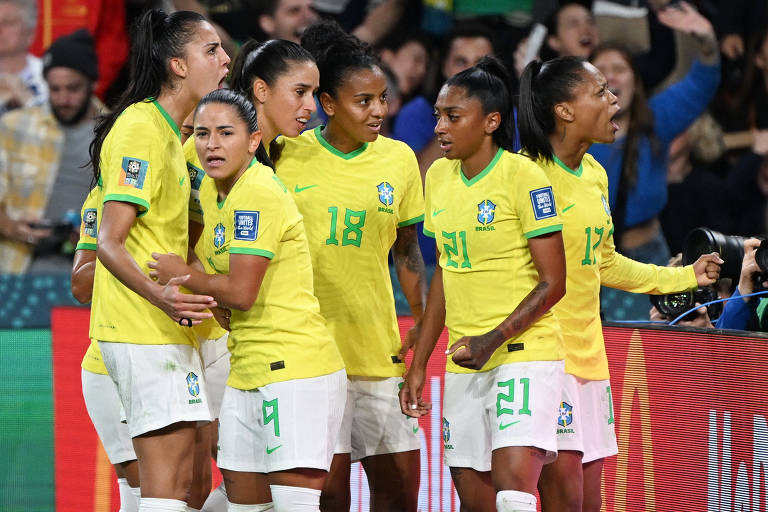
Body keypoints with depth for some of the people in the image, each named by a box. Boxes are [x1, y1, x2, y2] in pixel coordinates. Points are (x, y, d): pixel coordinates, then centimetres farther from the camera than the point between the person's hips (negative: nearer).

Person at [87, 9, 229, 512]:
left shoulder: (168, 131, 18)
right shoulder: (141, 129, -14)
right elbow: (109, 243, -21)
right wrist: (160, 295, -35)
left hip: (165, 327, 10)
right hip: (146, 332, -10)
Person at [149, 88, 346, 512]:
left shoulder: (260, 195, -17)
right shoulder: (211, 188, 11)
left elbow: (241, 293, -20)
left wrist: (182, 275, -5)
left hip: (297, 367, -10)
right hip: (248, 372, 10)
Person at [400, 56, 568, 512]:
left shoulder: (522, 175, -11)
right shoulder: (439, 177, 9)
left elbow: (553, 283, -11)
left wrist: (493, 341, -19)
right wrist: (419, 363, 17)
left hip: (525, 353, -7)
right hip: (465, 362, 7)